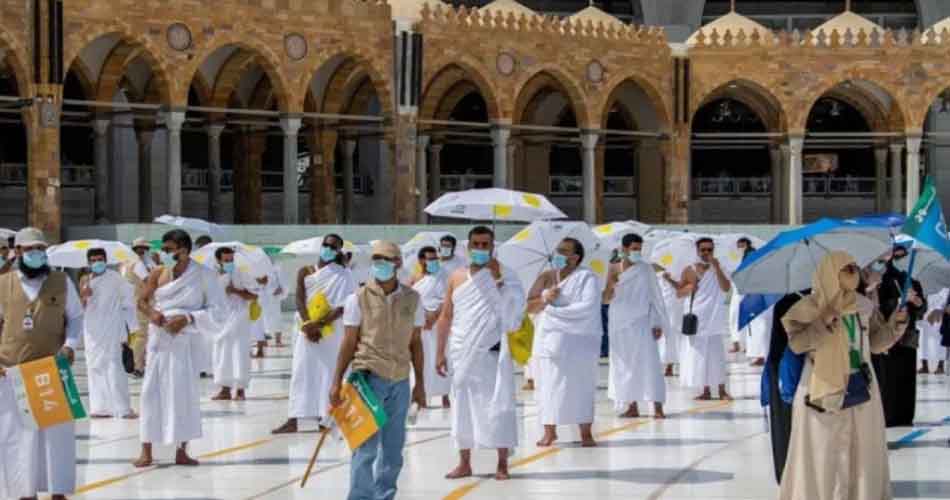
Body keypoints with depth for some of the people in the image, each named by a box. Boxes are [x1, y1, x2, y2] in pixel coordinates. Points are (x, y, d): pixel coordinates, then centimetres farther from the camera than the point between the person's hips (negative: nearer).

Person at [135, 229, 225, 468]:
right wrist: (151, 312, -9)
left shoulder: (204, 275, -6)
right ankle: (146, 451, 5)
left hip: (187, 340, -2)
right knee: (152, 390, -1)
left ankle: (181, 452, 12)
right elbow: (142, 300, 13)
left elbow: (218, 311, -6)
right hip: (159, 338, 2)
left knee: (185, 391, 2)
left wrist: (188, 319, -18)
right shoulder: (158, 273, 3)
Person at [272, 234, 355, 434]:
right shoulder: (305, 272, 7)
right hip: (308, 330, 3)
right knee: (302, 371, 0)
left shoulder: (343, 276, -2)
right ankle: (293, 420, -1)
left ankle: (325, 417, 4)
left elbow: (342, 307, -12)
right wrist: (309, 325, -17)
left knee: (328, 372, -2)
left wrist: (320, 323, -20)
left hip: (332, 332, -3)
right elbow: (300, 301, -3)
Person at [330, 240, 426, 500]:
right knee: (367, 444, -8)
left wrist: (420, 384, 11)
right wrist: (337, 382, -3)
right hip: (369, 376, -3)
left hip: (400, 381, 4)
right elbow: (349, 343, 0)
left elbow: (415, 343, 11)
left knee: (394, 447, 8)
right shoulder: (359, 298, -2)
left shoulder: (412, 299, 6)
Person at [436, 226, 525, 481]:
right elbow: (446, 317, 10)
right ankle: (464, 463, 15)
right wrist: (441, 352, 7)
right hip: (463, 352, 3)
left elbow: (515, 306, -16)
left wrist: (497, 278, -23)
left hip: (492, 351, -3)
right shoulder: (457, 277, 7)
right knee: (463, 405, 7)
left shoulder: (503, 274, -2)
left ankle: (502, 463, 3)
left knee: (497, 405, -3)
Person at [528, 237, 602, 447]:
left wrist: (556, 311, -14)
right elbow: (529, 306, 8)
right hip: (550, 338, 4)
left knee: (581, 386, -2)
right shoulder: (546, 277, 10)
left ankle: (586, 433, 2)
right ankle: (549, 432, 6)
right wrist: (544, 299, -12)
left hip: (579, 340, -4)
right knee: (549, 385, 0)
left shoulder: (587, 278, -4)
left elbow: (588, 307, -17)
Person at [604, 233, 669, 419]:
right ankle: (632, 407, 13)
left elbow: (655, 297, -2)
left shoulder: (646, 269, -2)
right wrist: (611, 286, -15)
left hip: (641, 322, -3)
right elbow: (606, 299, 6)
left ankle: (658, 407, -13)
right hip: (620, 323, 4)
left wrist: (658, 323, -8)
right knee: (625, 364, 6)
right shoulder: (614, 269, 5)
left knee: (649, 362, -11)